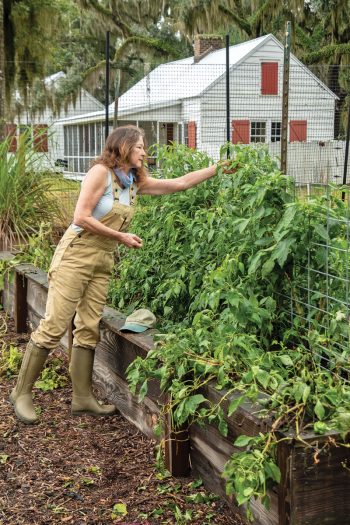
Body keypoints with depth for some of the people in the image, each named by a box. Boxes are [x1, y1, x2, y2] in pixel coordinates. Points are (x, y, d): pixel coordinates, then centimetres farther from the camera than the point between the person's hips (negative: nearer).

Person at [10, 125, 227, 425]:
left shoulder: (137, 182, 10)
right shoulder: (100, 172, -11)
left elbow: (180, 183, 13)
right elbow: (81, 218, -17)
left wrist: (219, 167, 10)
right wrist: (122, 237, -12)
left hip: (103, 262, 7)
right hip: (76, 255, -7)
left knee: (89, 329, 8)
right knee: (54, 327, -7)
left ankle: (83, 398, 15)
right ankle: (22, 392, 4)